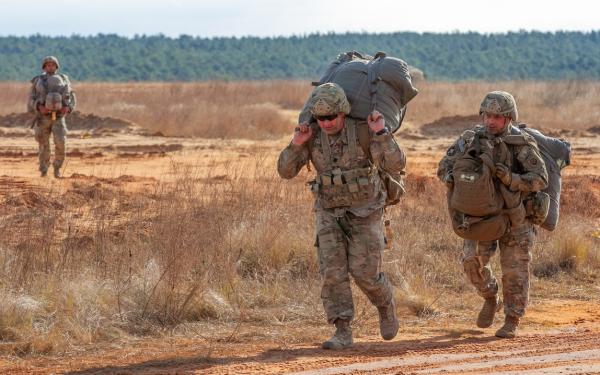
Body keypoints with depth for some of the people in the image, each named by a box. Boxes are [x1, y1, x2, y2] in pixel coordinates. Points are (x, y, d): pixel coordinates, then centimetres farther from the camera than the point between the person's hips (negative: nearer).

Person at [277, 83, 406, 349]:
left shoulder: (363, 132, -18)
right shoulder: (312, 136, -8)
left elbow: (395, 165, -26)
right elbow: (286, 171, -8)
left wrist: (380, 133, -36)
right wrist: (296, 144, -24)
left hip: (364, 212, -3)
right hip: (330, 213, 3)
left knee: (365, 273, -5)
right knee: (332, 271, -10)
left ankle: (385, 305, 27)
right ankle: (343, 333, -6)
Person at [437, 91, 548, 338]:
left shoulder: (522, 144, -17)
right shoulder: (471, 139, -7)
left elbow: (540, 180, -21)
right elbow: (445, 168, -5)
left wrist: (510, 178, -36)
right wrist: (456, 178, -29)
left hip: (515, 217, -3)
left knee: (514, 271, -1)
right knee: (473, 260, -13)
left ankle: (512, 322, 14)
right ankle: (490, 300, 13)